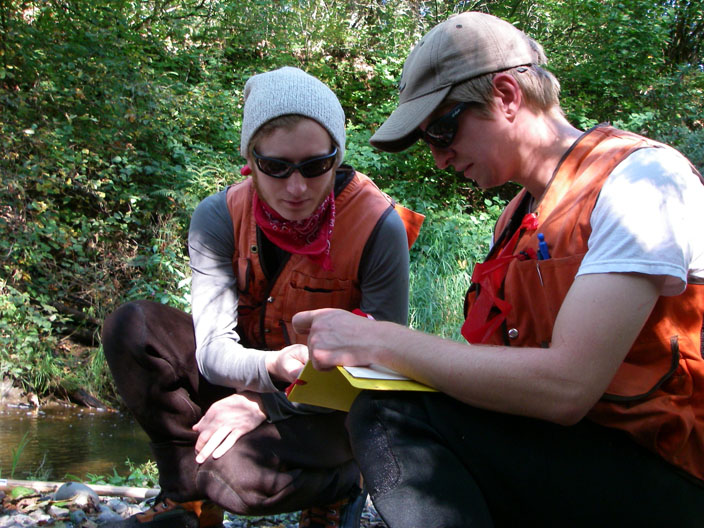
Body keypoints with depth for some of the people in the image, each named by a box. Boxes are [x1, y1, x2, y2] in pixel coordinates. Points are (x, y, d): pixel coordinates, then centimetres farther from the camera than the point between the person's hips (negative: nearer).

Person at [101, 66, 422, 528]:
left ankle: (337, 484, 3)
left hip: (329, 404, -3)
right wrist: (273, 366, -43)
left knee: (244, 474, -33)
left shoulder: (378, 226, -21)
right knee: (130, 328, -19)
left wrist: (264, 405, -22)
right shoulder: (220, 218, -13)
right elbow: (213, 350, -18)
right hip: (246, 378, 4)